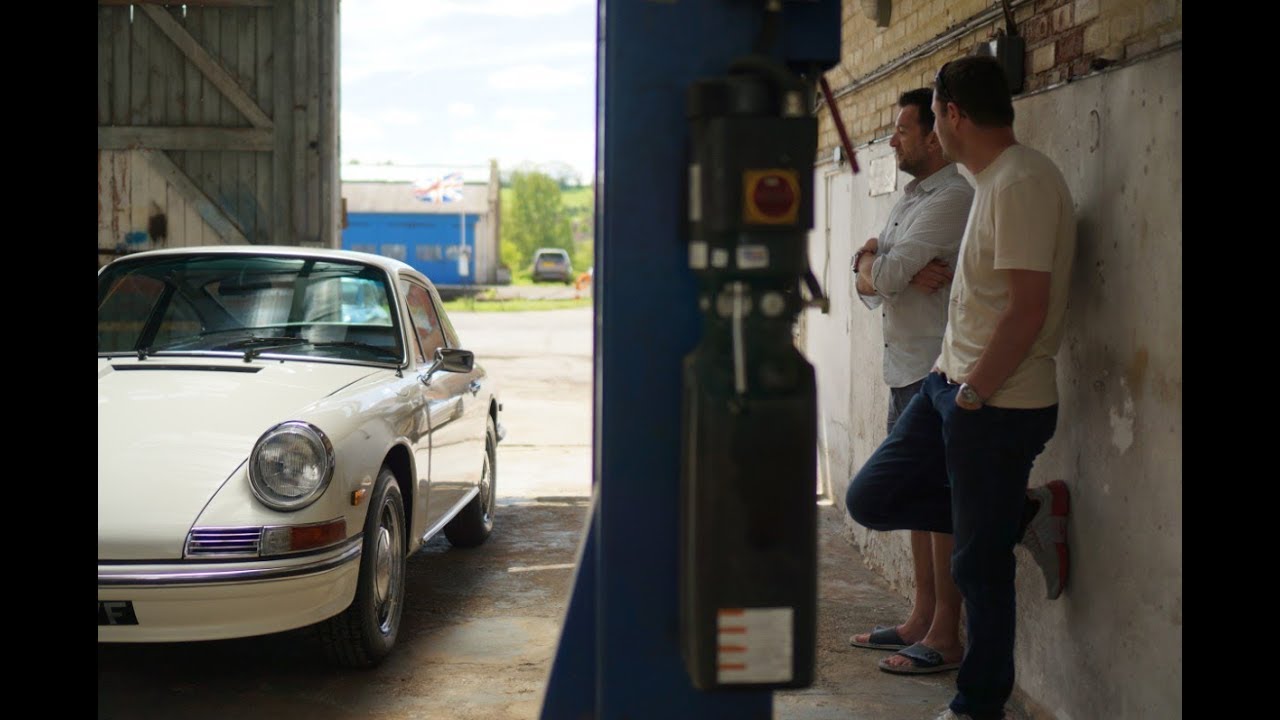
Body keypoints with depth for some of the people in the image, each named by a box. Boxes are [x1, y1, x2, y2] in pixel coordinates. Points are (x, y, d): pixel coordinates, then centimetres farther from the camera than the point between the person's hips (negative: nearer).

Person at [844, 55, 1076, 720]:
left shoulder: (1022, 183, -19)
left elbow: (1029, 310, -24)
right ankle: (1027, 515, 15)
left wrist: (972, 393, -16)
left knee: (981, 565, 2)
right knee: (870, 498, 10)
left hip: (1001, 406, -10)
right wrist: (952, 374, 14)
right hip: (954, 385, 10)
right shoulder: (991, 179, 13)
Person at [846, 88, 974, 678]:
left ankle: (945, 636, 2)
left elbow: (880, 277, -20)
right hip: (906, 369, 10)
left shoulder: (952, 199, -14)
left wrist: (871, 260, 2)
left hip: (936, 373, -10)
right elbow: (867, 286, 9)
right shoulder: (910, 199, 17)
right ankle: (921, 620, 22)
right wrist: (902, 273, -12)